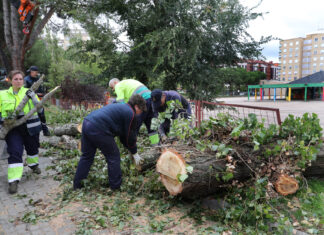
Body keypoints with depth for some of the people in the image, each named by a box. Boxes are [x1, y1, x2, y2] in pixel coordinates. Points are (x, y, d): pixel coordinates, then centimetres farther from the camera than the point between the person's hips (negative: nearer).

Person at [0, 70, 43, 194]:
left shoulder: (28, 92, -1)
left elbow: (40, 109, -7)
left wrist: (33, 97, -22)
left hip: (30, 127, 1)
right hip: (12, 128, -1)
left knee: (32, 147, 20)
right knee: (15, 152, -10)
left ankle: (33, 164, 50)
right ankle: (14, 180, -5)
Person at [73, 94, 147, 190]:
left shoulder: (121, 107, 27)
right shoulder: (131, 114, 0)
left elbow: (122, 134, 31)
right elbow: (130, 136, 5)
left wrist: (130, 149, 34)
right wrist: (134, 153, 20)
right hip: (98, 129, -10)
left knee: (87, 156, 23)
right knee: (113, 157, 7)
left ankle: (77, 184, 32)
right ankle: (116, 186, 17)